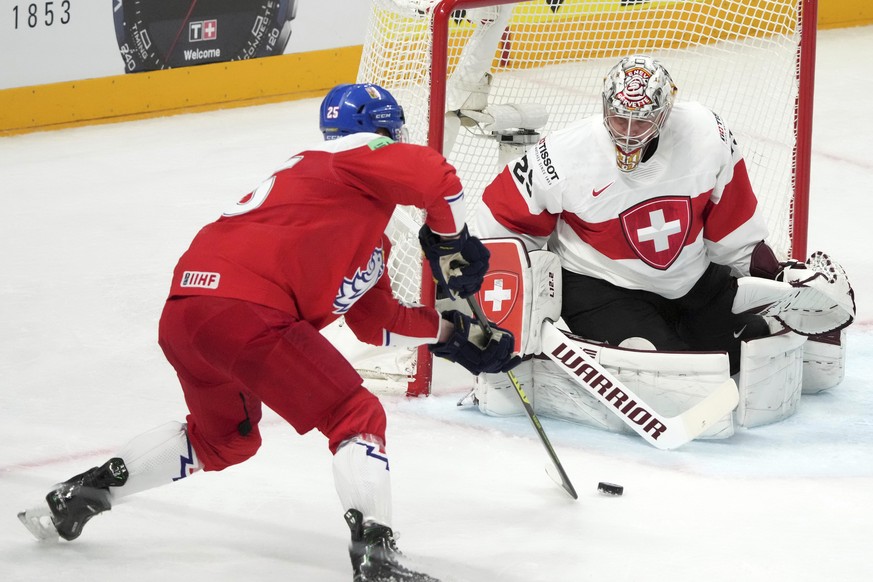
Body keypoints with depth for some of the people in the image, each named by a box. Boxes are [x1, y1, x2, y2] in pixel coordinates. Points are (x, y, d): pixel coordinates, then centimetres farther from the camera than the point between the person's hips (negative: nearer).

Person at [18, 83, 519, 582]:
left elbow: (377, 321, 33)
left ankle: (87, 491, 39)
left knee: (225, 437, 33)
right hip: (243, 310, -10)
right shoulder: (361, 156, 4)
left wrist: (449, 330, 32)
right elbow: (437, 178, -14)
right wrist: (450, 242, 3)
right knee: (357, 415, -3)